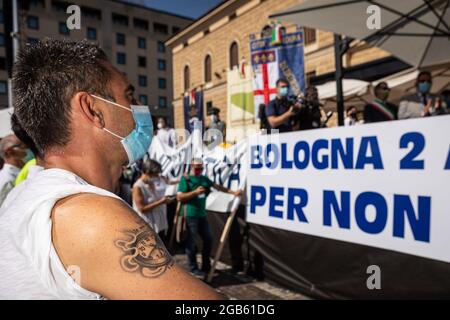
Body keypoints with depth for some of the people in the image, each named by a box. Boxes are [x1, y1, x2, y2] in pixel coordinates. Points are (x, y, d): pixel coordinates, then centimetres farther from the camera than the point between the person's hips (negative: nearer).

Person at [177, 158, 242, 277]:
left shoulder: (204, 179, 11)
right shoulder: (185, 179, -8)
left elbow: (217, 186, 16)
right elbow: (179, 197, -13)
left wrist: (233, 192, 12)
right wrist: (195, 192, -21)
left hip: (202, 215, 7)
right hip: (190, 215, -7)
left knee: (208, 240, 13)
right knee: (191, 242, 2)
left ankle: (206, 266, 27)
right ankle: (193, 268, 16)